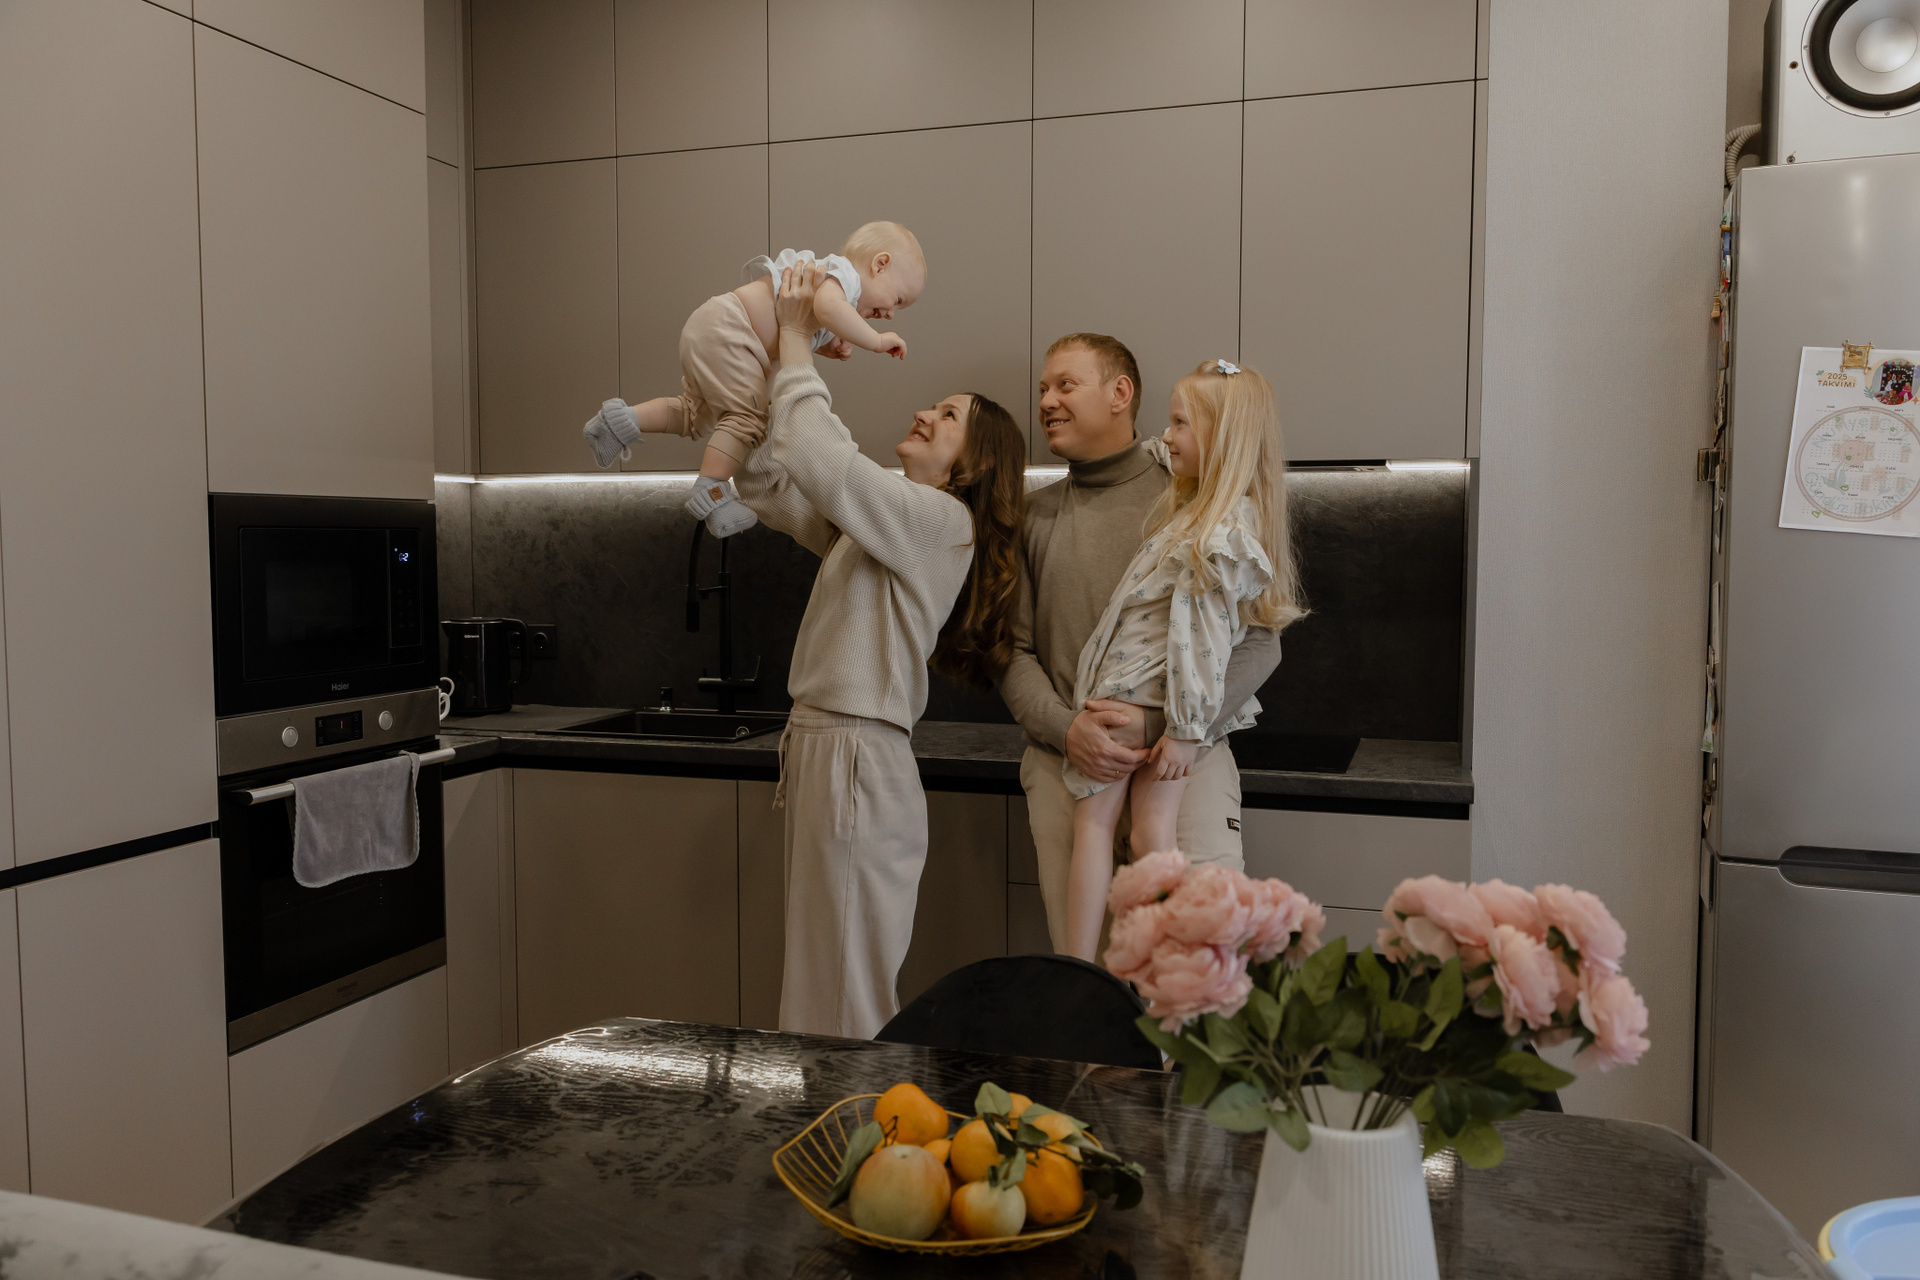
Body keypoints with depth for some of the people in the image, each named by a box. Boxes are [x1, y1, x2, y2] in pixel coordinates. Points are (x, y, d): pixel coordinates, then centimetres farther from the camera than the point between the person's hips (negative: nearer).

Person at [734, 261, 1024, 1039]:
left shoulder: (941, 520, -11)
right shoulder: (874, 523, 17)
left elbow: (818, 457, -23)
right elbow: (765, 486, 20)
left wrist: (796, 339, -11)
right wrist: (778, 362, 10)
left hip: (858, 761, -9)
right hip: (819, 745, 9)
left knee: (853, 994, -1)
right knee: (820, 981, 15)